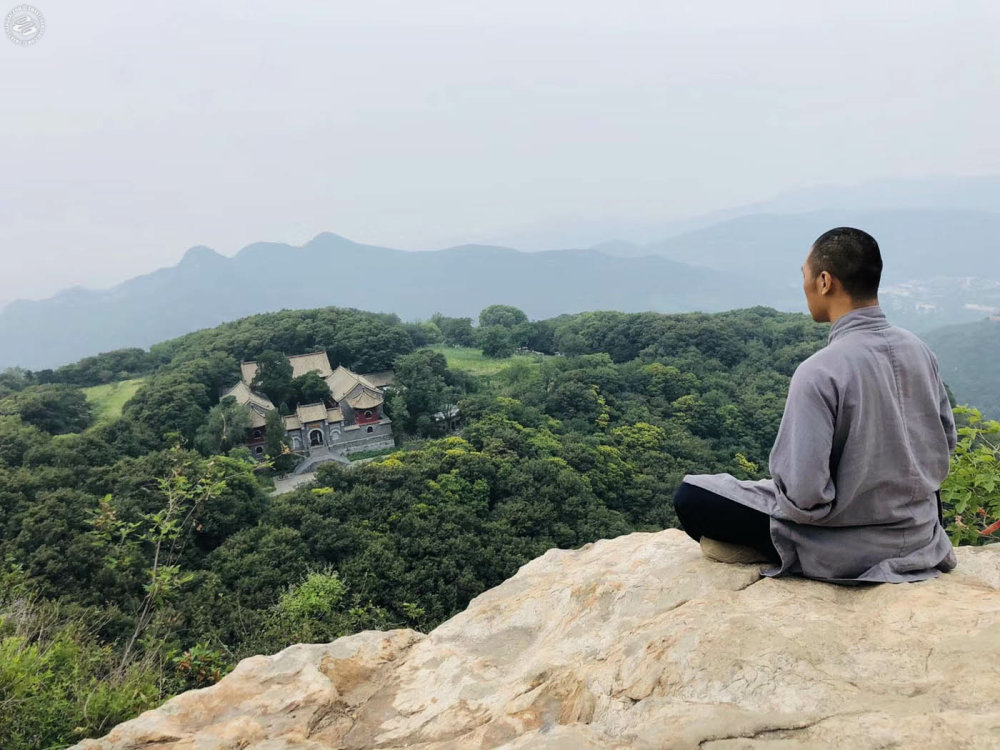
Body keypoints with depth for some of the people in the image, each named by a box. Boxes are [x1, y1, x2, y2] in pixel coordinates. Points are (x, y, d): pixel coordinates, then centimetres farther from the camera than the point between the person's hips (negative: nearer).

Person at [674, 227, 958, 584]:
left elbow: (804, 496, -27)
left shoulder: (819, 372, -27)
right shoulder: (919, 350, -5)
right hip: (921, 533, 7)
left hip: (846, 551, -7)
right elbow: (946, 443, 7)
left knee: (690, 496, -2)